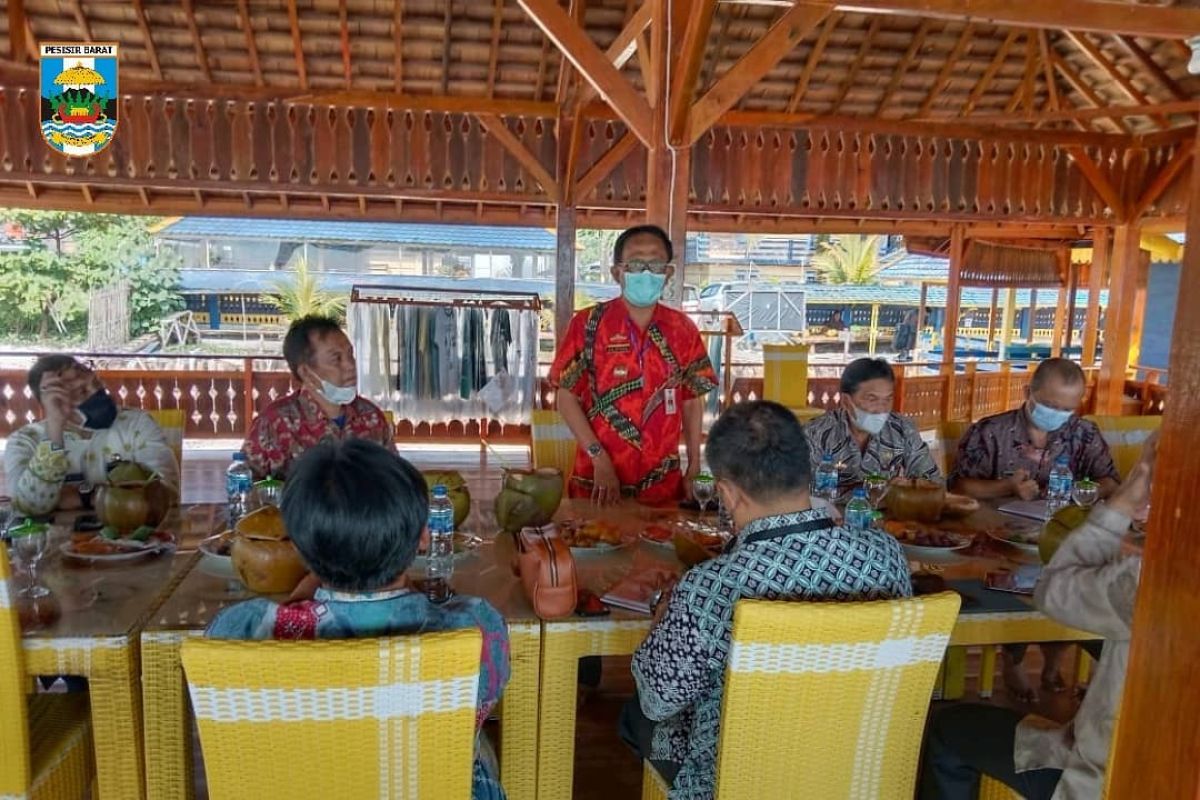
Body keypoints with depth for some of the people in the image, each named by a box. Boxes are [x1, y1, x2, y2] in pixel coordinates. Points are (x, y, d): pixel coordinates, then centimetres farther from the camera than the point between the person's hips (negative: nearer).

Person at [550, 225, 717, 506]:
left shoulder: (683, 329, 2)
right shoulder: (588, 324, -6)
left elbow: (692, 401, 8)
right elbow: (567, 396, -6)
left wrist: (694, 467, 2)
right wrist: (599, 459, -14)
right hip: (597, 479, -2)